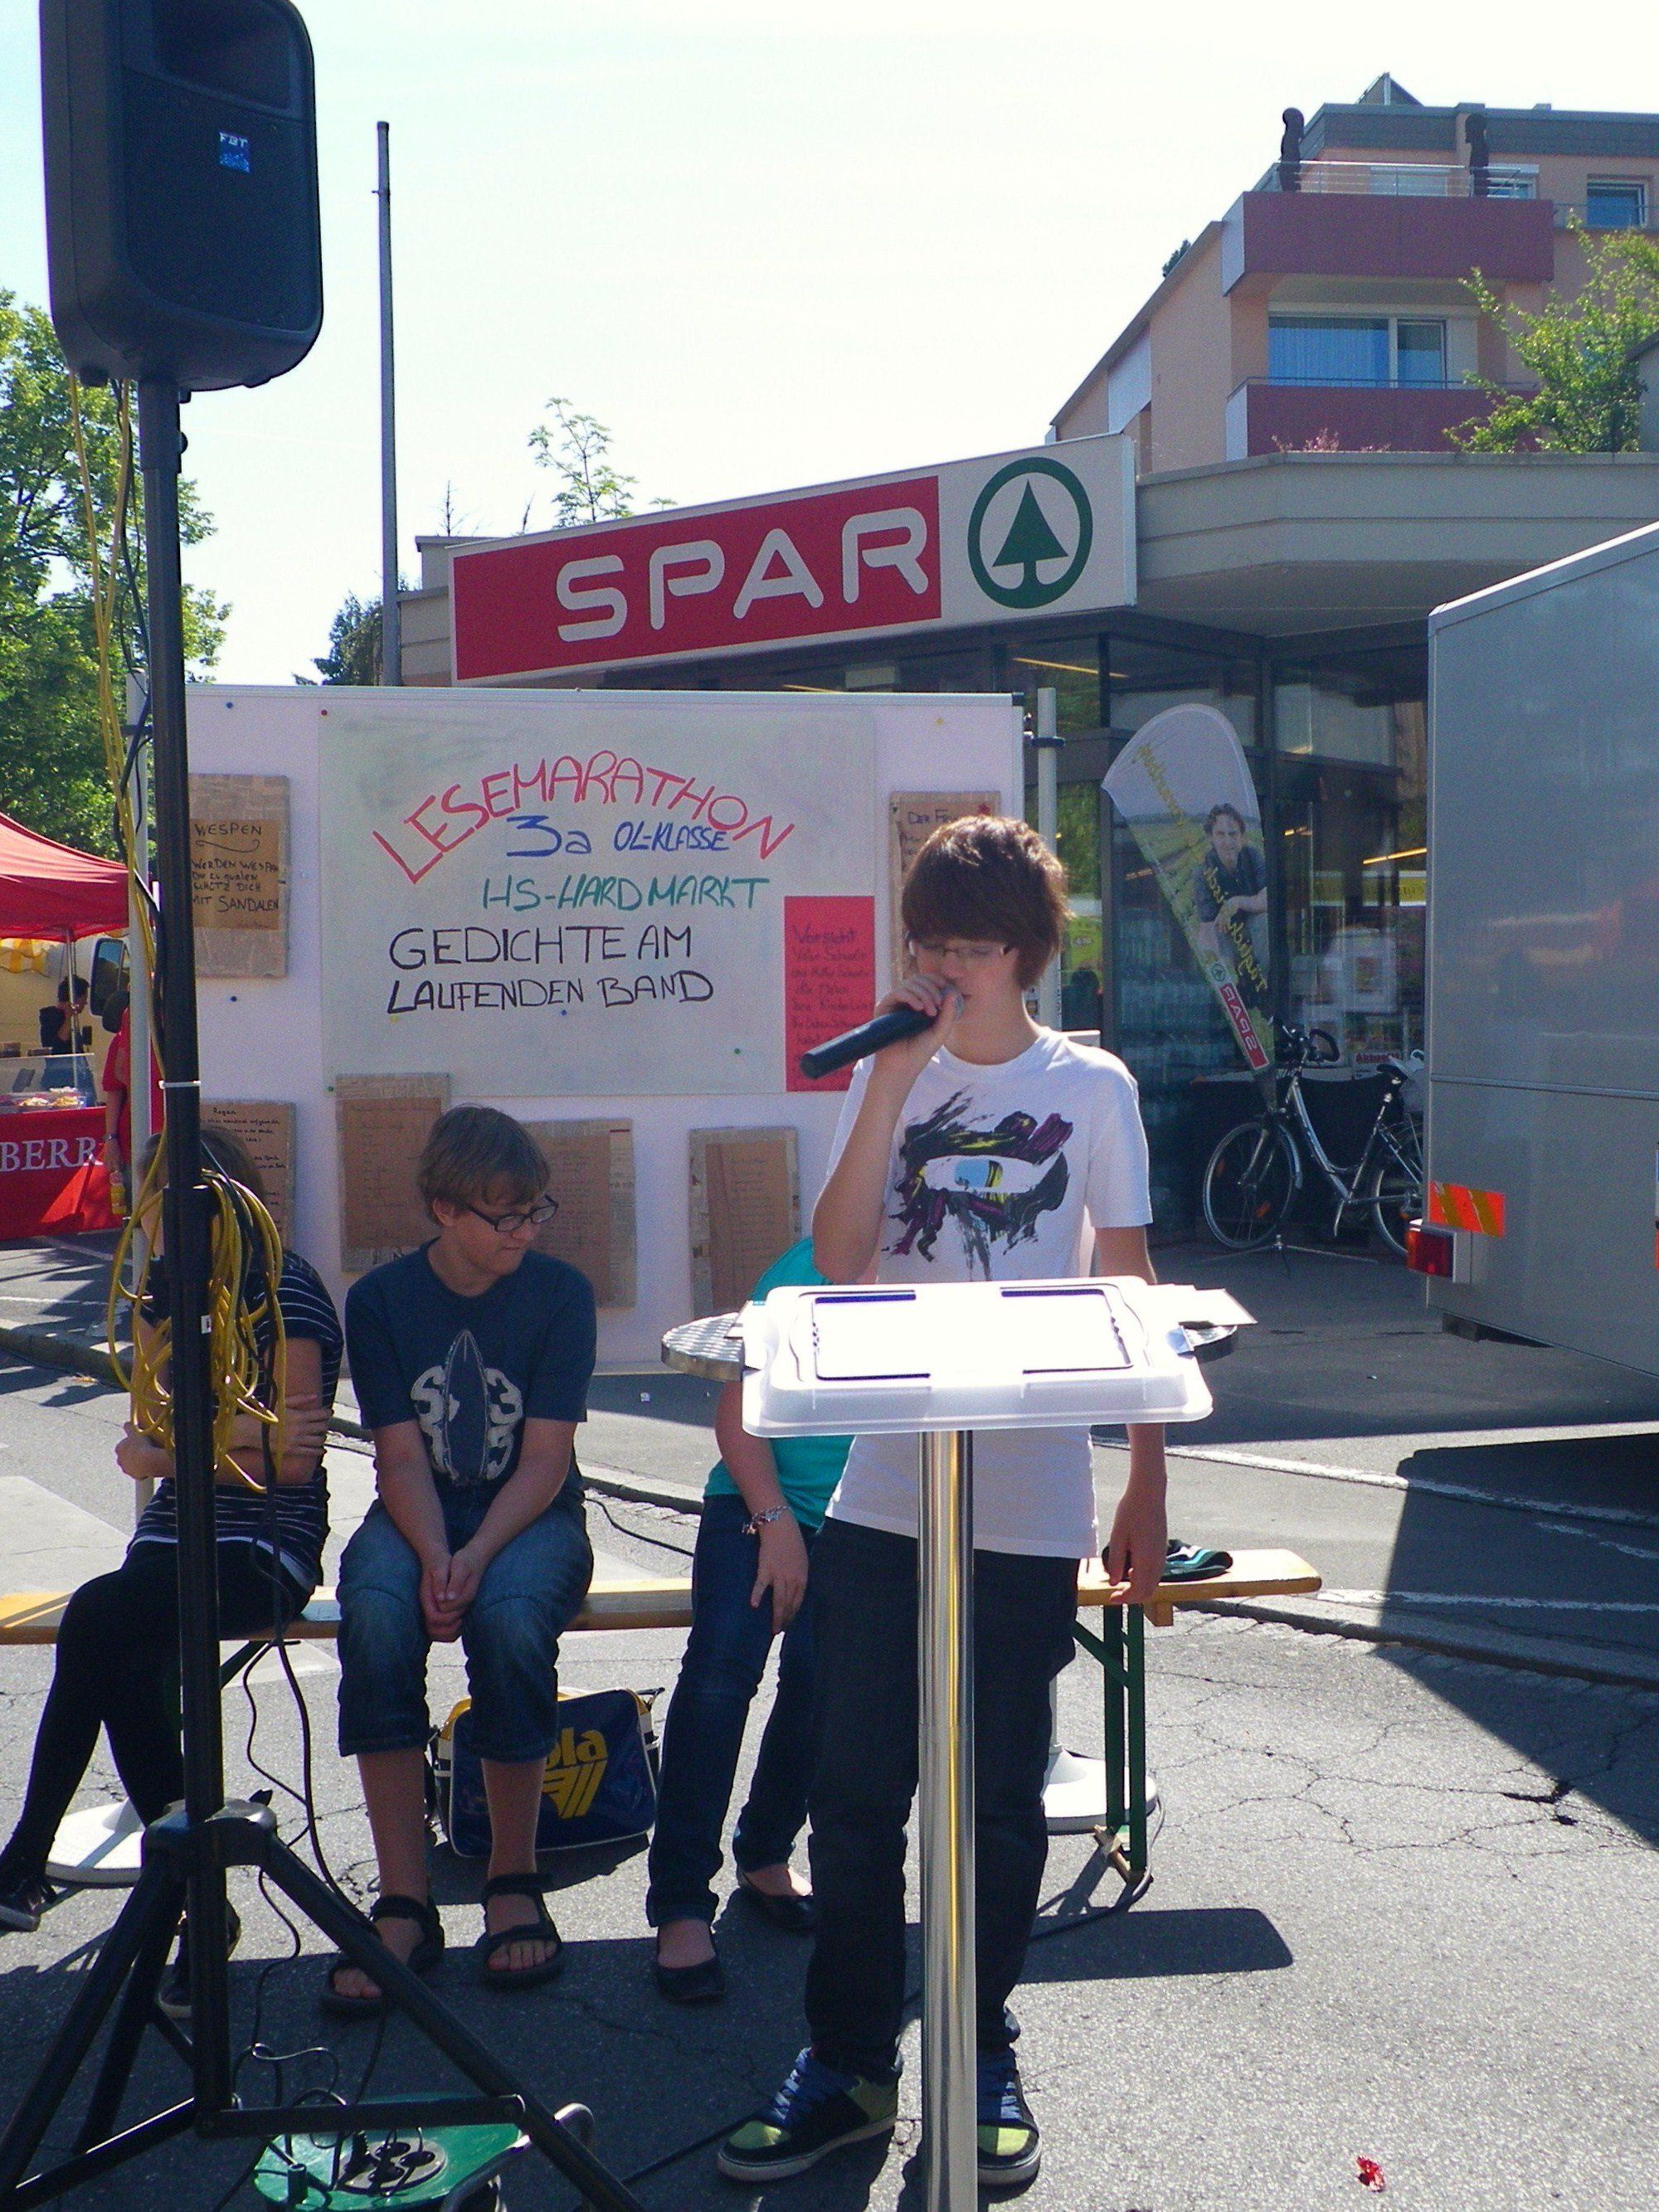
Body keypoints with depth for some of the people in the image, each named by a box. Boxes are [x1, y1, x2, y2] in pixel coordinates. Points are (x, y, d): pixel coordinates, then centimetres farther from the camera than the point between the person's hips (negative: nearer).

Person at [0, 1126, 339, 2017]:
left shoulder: (286, 1290, -7)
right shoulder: (164, 1291, 15)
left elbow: (290, 1460, -13)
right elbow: (139, 1447, 10)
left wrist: (172, 1442, -9)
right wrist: (233, 1439, -8)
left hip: (267, 1550, -6)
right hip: (173, 1540, 6)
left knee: (97, 1614, -30)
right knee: (130, 1672, -25)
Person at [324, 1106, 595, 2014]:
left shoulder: (561, 1294, -4)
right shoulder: (381, 1299, 0)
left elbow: (544, 1459, -9)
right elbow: (402, 1455, -6)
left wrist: (476, 1556, -25)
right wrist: (434, 1556, -25)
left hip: (531, 1516, -1)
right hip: (419, 1515, 1)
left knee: (512, 1613, -35)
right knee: (376, 1609, -33)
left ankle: (514, 1882, -15)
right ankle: (404, 1905, -27)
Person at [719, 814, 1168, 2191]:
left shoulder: (1092, 1086, 2)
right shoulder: (888, 1075, 6)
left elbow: (1130, 1293, 4)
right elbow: (840, 1259, -8)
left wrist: (1149, 1489, 1)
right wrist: (894, 1081, -14)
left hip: (1032, 1510, -1)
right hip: (882, 1498, 2)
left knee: (1002, 1801, 10)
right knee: (857, 1795, 7)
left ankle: (986, 2060, 27)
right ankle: (849, 2062, 22)